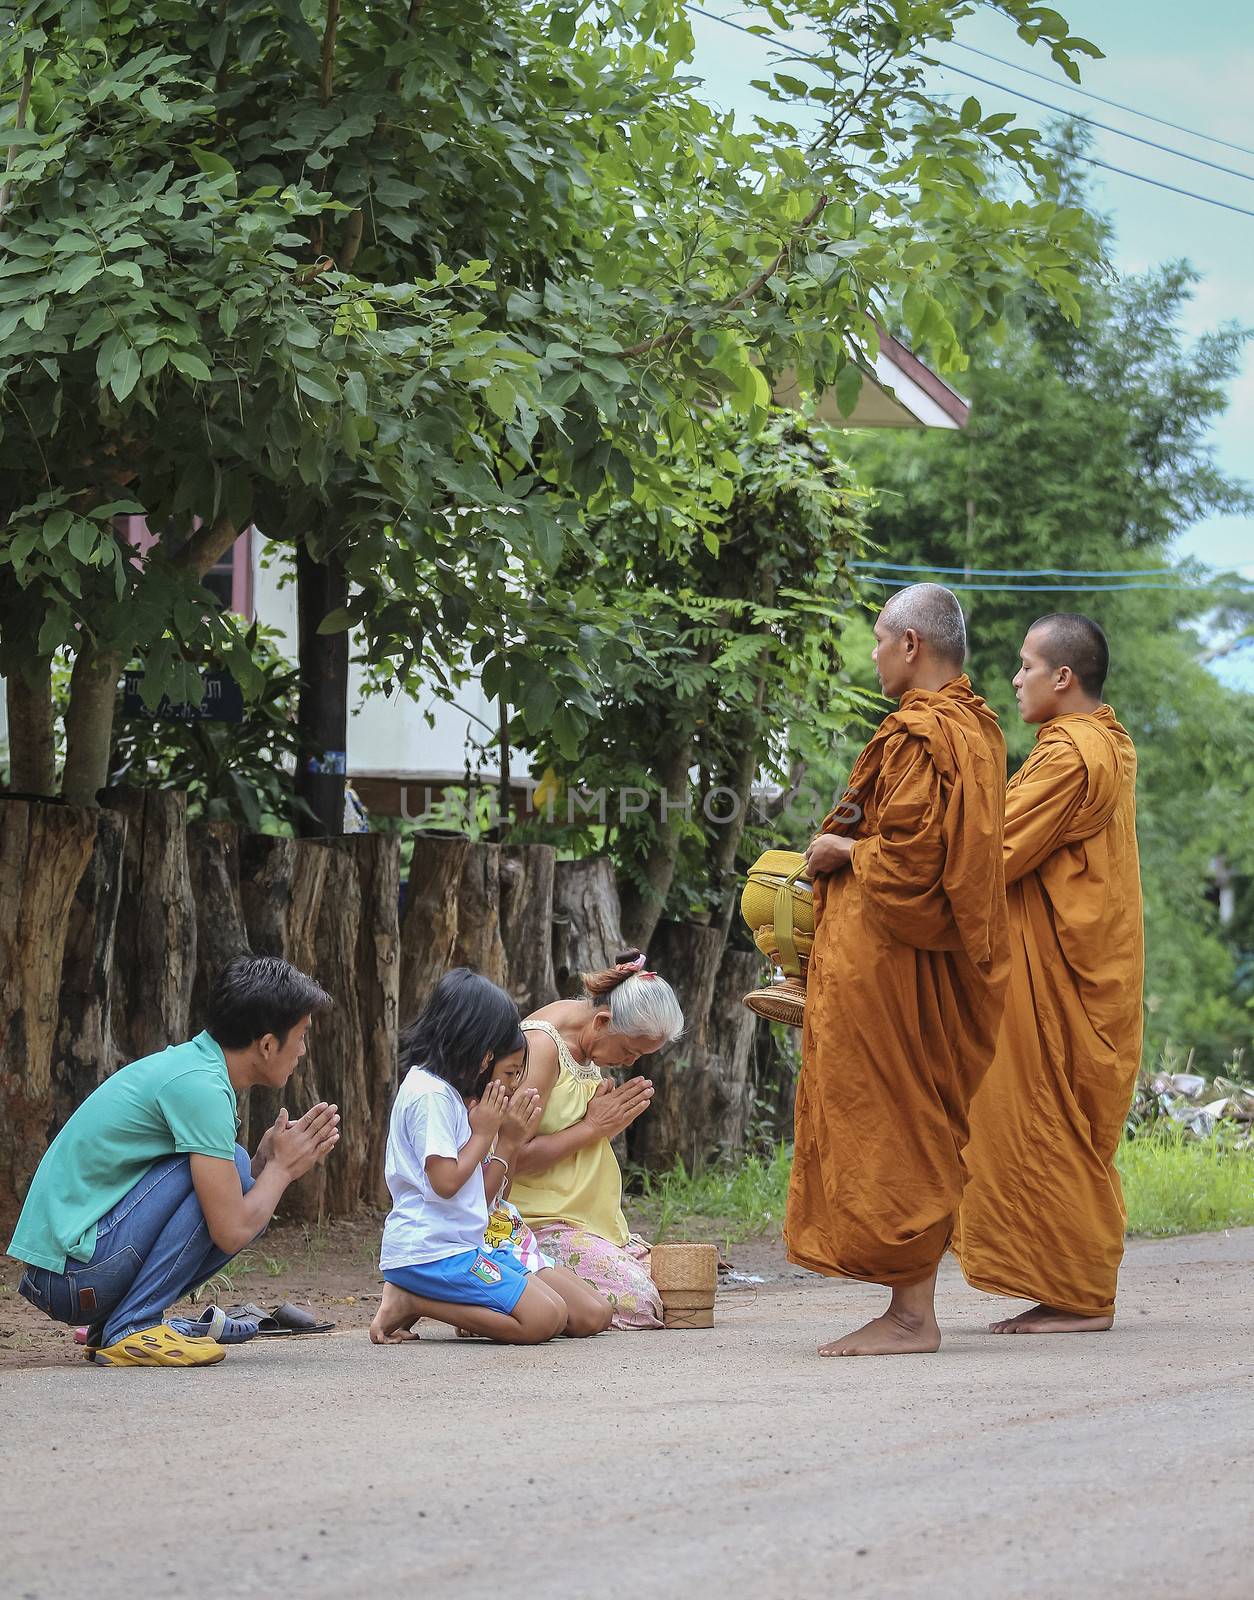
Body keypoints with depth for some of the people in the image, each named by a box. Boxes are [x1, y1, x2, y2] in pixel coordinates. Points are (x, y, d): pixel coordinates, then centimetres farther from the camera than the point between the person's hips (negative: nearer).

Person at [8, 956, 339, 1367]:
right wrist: (282, 1167, -1)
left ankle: (109, 1327, 9)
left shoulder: (186, 1063, 14)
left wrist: (269, 1159, 5)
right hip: (76, 1271, -10)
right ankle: (131, 1330, -14)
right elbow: (231, 1233, -18)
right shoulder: (200, 1086, -16)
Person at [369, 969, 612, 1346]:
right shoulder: (431, 1093, -11)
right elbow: (446, 1182, -19)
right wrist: (483, 1133, -4)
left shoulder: (450, 1093, 19)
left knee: (592, 1317, -1)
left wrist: (509, 1142, 7)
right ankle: (408, 1301, -11)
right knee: (545, 1318, -25)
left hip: (470, 1243, 10)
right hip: (431, 1250, -10)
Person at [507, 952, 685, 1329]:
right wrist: (592, 1127, -15)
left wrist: (613, 1122, 0)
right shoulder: (540, 1046, -19)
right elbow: (515, 1158, -24)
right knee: (639, 1304, -20)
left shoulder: (587, 1042, 10)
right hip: (540, 1224, -10)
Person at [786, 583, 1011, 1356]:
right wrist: (854, 847, 14)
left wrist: (843, 852, -7)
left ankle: (910, 1315, -7)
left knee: (888, 1126, -7)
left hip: (888, 958, -10)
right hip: (938, 960, 10)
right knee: (921, 1129, 11)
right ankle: (916, 1310, 14)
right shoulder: (976, 727, 14)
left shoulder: (918, 733, -17)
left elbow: (909, 856, -23)